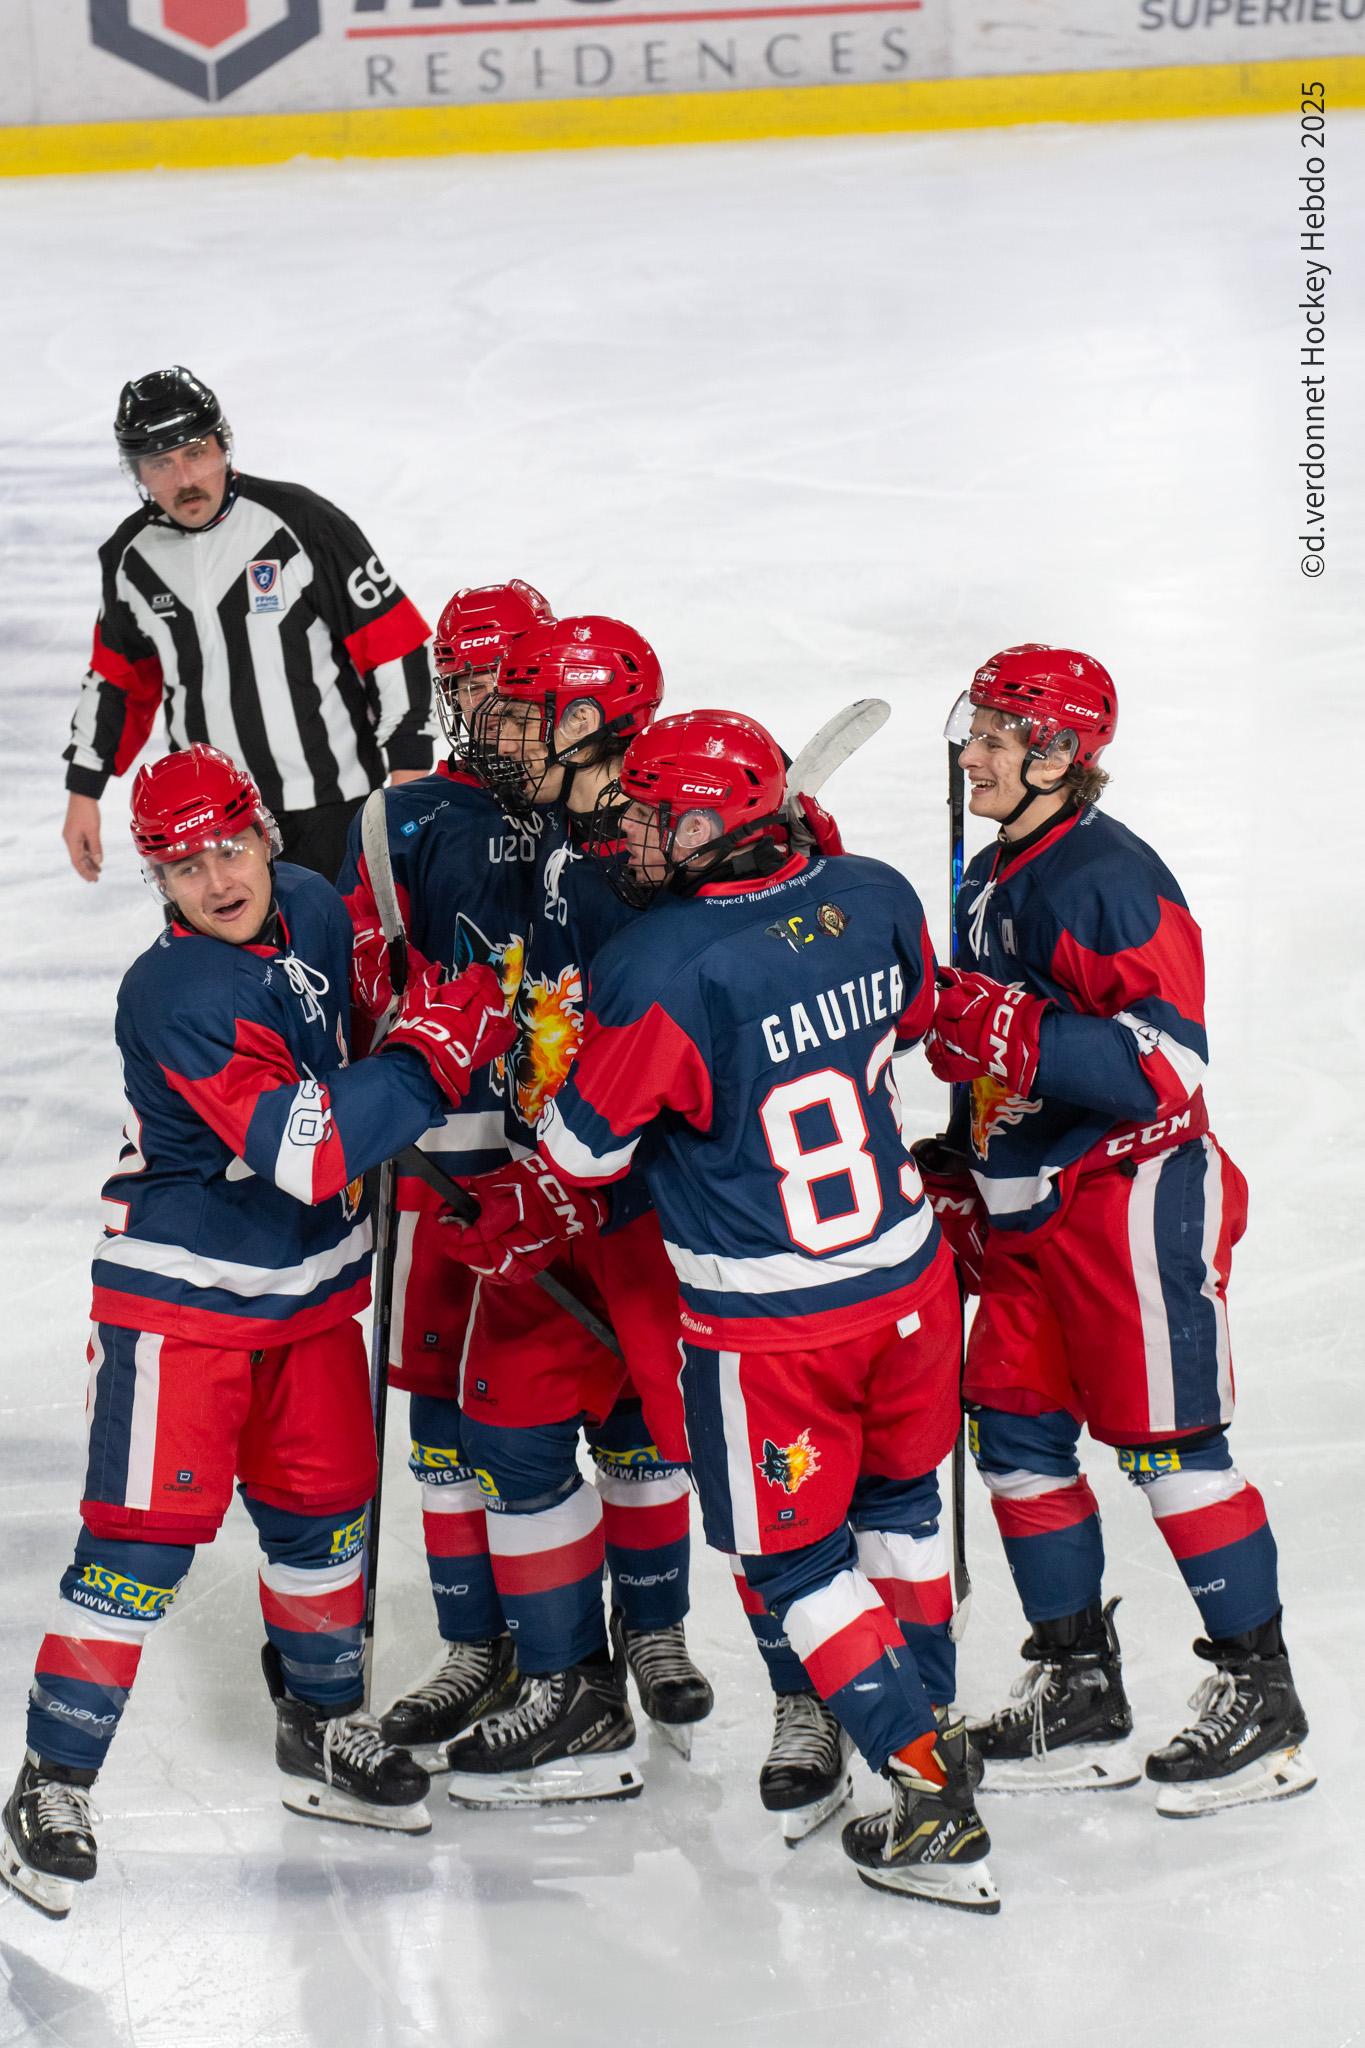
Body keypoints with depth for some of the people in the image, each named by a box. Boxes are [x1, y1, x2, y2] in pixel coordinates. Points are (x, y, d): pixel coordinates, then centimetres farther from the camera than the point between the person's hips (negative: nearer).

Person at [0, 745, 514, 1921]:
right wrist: (436, 1050, -28)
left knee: (326, 1508, 15)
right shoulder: (175, 994, -25)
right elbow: (304, 1152, -31)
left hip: (311, 1289, 7)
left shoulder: (313, 909, -2)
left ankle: (323, 1733, 33)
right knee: (144, 1536, -8)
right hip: (181, 1296, -7)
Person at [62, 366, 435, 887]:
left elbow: (392, 642, -11)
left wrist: (407, 769, -12)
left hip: (332, 807, -4)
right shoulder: (129, 559, 3)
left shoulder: (298, 522, -13)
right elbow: (117, 678, 18)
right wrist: (84, 790, 17)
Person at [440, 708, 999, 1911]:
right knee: (896, 1503, 27)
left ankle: (936, 1812, 9)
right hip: (908, 1272, 6)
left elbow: (584, 1149, -11)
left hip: (769, 1325, -6)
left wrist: (508, 1233, 8)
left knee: (797, 1559, 11)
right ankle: (931, 1728, 39)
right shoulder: (875, 898, -6)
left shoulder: (658, 970, -23)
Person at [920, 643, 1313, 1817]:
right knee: (1014, 1435, 9)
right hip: (1034, 1211, 9)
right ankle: (1079, 1696, 18)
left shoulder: (1109, 879, -17)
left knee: (1169, 1445, -4)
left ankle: (1261, 1700, 8)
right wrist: (966, 1172, 24)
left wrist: (1018, 1036, -32)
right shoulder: (993, 879, 14)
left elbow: (1168, 1060, -24)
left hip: (1135, 1200, -9)